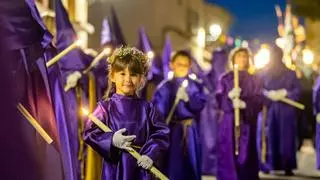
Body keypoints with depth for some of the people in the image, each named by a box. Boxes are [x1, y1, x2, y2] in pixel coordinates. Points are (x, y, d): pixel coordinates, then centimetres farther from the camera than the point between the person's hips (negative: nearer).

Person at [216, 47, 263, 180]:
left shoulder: (254, 80, 10)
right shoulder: (224, 78, 9)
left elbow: (259, 100, -1)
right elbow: (218, 99, -1)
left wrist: (244, 103, -19)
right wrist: (230, 96, -22)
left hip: (247, 123, 0)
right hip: (228, 122, 0)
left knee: (246, 157, -3)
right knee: (228, 156, -4)